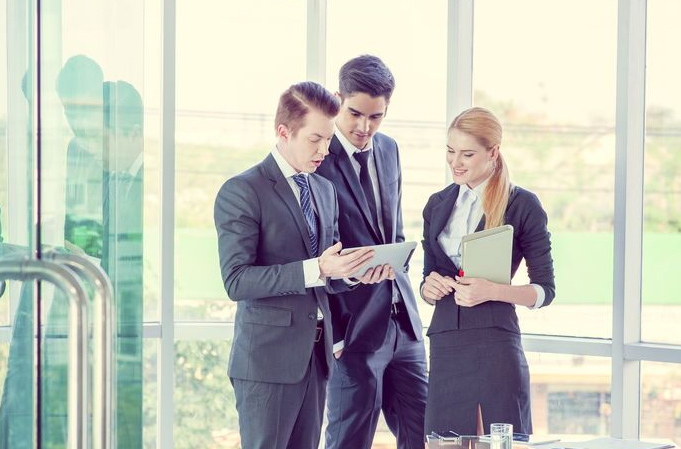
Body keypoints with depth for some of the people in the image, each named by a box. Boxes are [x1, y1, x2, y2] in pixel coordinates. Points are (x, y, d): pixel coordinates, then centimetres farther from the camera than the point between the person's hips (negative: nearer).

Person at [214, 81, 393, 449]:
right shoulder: (242, 192, -9)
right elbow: (236, 281, -17)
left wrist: (354, 273, -3)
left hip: (315, 355, 7)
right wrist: (316, 270, -25)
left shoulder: (325, 190, 15)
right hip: (267, 358, -7)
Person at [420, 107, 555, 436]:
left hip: (496, 345, -4)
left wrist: (492, 290, -15)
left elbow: (545, 290, 0)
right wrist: (429, 287, -2)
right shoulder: (437, 205, 15)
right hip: (445, 345, 4)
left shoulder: (523, 206, 0)